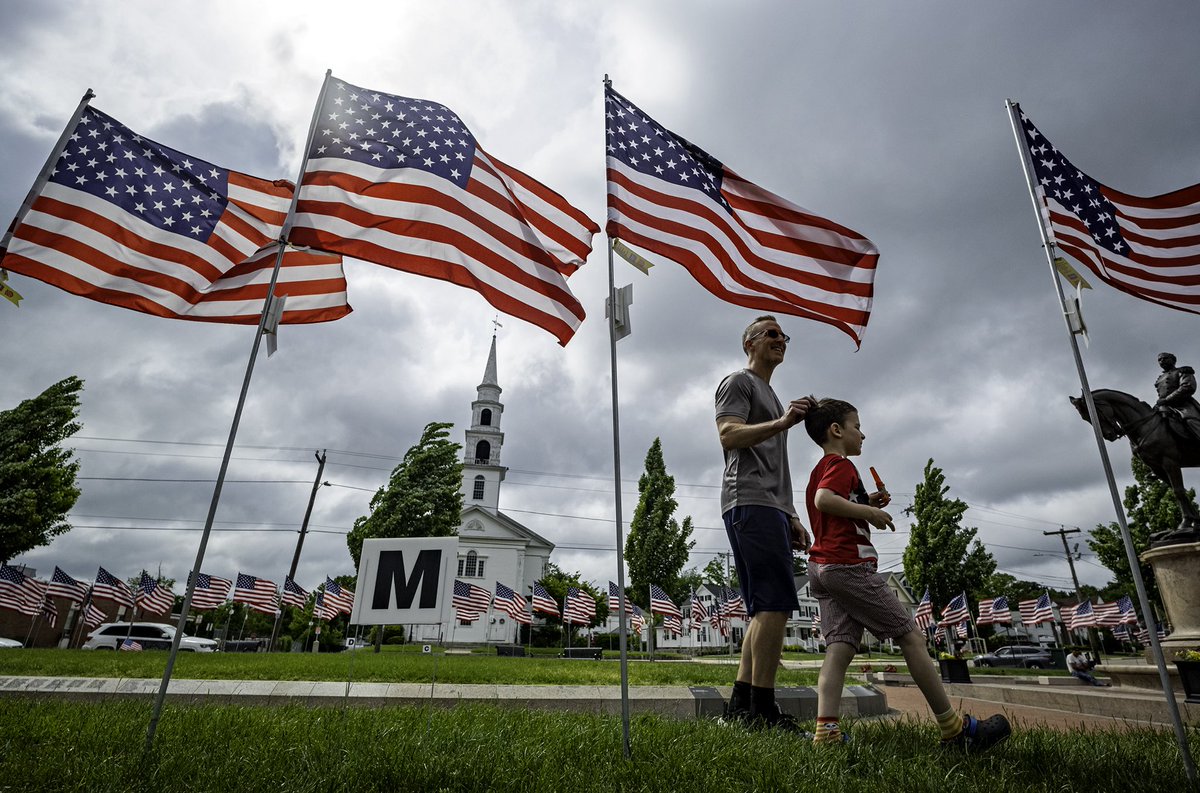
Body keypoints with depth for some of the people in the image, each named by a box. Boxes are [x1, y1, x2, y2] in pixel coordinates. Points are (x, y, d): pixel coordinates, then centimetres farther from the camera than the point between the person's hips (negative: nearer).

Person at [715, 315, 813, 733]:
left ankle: (740, 703, 8)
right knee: (775, 603, -16)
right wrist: (783, 423, -24)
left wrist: (793, 518, 23)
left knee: (764, 609, 5)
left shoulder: (772, 397, 33)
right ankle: (763, 708, -11)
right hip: (749, 504, -10)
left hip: (772, 509, 10)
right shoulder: (738, 382, 5)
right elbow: (728, 435, -13)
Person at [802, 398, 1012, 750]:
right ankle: (953, 728, 7)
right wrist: (870, 511, -16)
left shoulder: (820, 470, 25)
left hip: (821, 569, 9)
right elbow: (823, 500, -25)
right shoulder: (841, 465, -5)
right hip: (848, 565, -9)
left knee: (839, 648, -2)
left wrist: (866, 506, 20)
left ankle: (826, 731, -13)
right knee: (911, 637, -1)